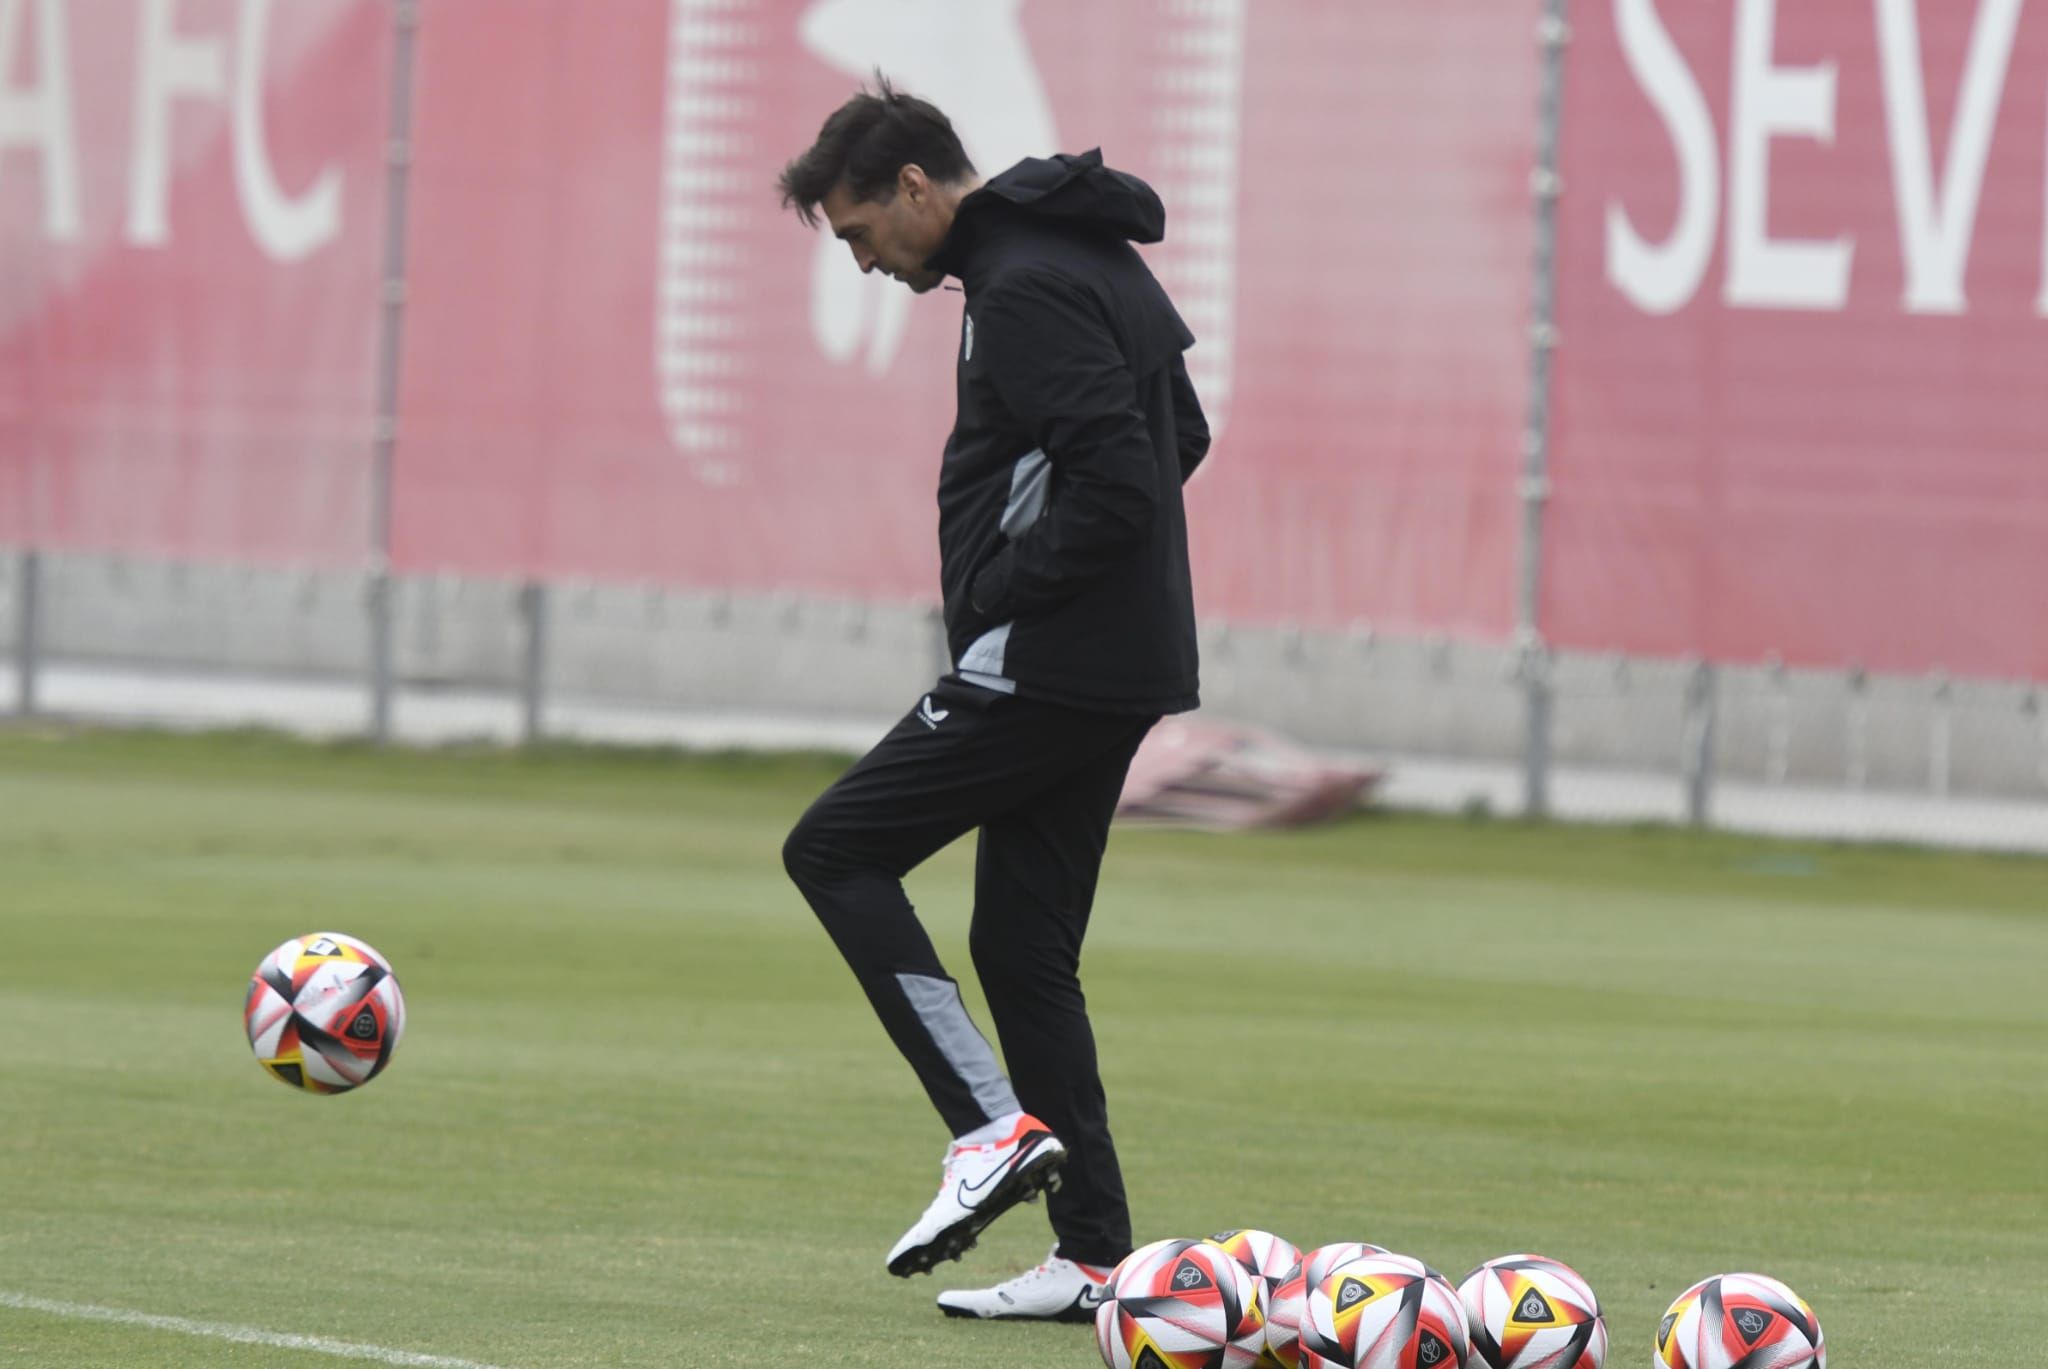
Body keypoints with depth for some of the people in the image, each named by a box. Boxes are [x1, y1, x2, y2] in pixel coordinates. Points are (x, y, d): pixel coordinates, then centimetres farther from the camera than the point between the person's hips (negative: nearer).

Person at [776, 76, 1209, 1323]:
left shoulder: (1024, 292, -16)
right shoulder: (1092, 260, 16)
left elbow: (1116, 481, -25)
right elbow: (1180, 437, 25)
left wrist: (1007, 591, -14)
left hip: (1044, 664, -10)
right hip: (1118, 669, 10)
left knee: (837, 851, -3)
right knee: (1025, 947, 10)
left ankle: (994, 1126, -12)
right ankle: (1096, 1256, 7)